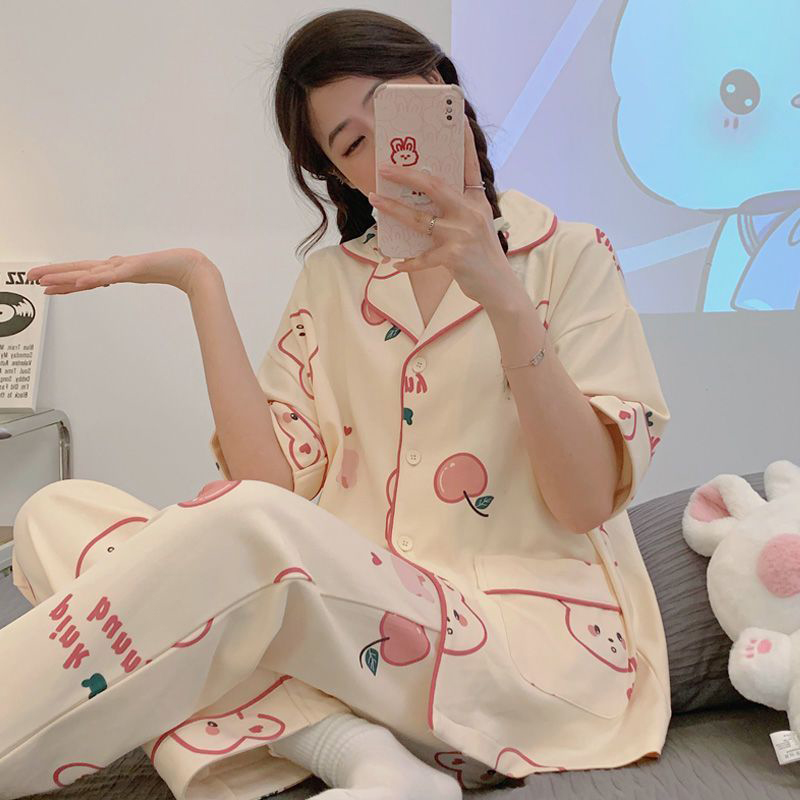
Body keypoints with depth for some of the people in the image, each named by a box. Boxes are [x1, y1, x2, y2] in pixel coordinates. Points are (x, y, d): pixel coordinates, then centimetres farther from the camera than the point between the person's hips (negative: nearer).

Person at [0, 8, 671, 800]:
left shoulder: (569, 255, 2)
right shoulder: (333, 281, 12)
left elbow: (587, 501, -9)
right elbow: (274, 479, -1)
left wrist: (501, 293, -19)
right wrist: (201, 283, -5)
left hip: (533, 633, -4)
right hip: (361, 620, 5)